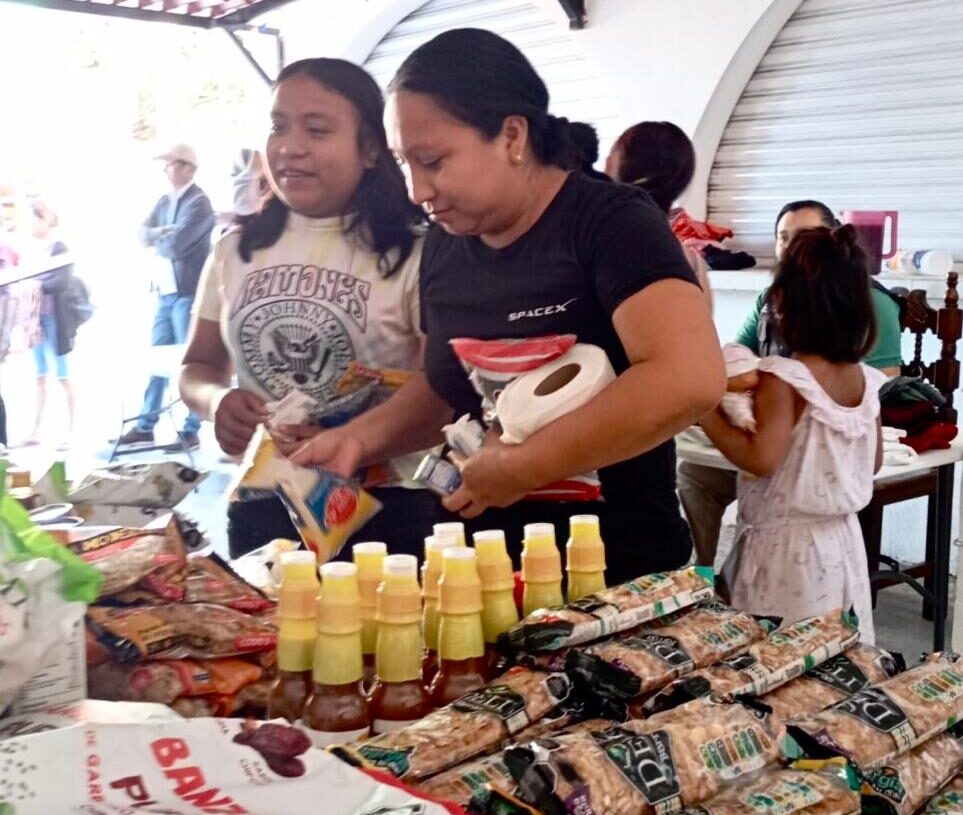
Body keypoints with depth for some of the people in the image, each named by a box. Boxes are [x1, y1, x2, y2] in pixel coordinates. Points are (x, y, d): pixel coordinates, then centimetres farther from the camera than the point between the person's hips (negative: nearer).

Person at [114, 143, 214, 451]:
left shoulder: (199, 203, -12)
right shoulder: (165, 201, 16)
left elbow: (176, 244, -21)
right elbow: (143, 234, 9)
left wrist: (156, 237, -1)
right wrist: (162, 232, -11)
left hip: (188, 293, -8)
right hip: (165, 291, 8)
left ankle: (191, 431, 6)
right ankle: (145, 425, 21)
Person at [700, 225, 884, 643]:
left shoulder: (783, 379, -17)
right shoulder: (865, 380, 3)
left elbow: (762, 459, -24)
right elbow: (873, 462, 13)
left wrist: (707, 416, -15)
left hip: (786, 544, -7)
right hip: (842, 539, 7)